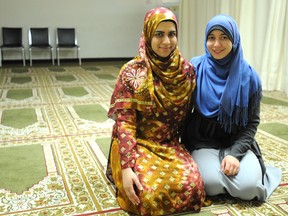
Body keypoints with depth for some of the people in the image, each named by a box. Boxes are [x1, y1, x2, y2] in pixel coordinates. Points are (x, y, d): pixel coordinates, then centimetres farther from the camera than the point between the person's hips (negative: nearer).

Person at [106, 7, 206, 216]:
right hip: (137, 144, -3)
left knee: (192, 185, -22)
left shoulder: (187, 70, -2)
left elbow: (188, 114, 7)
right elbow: (124, 122, -15)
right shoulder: (131, 72, -12)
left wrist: (184, 151, 3)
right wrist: (127, 166, -24)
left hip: (171, 144, 4)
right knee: (150, 194, -26)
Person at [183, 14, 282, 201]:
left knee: (247, 187, -24)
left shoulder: (249, 76, -5)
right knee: (211, 184, -29)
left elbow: (253, 122, -1)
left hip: (237, 143, 1)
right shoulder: (195, 68, -6)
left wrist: (235, 153, -15)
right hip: (203, 142, -1)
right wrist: (185, 148, -6)